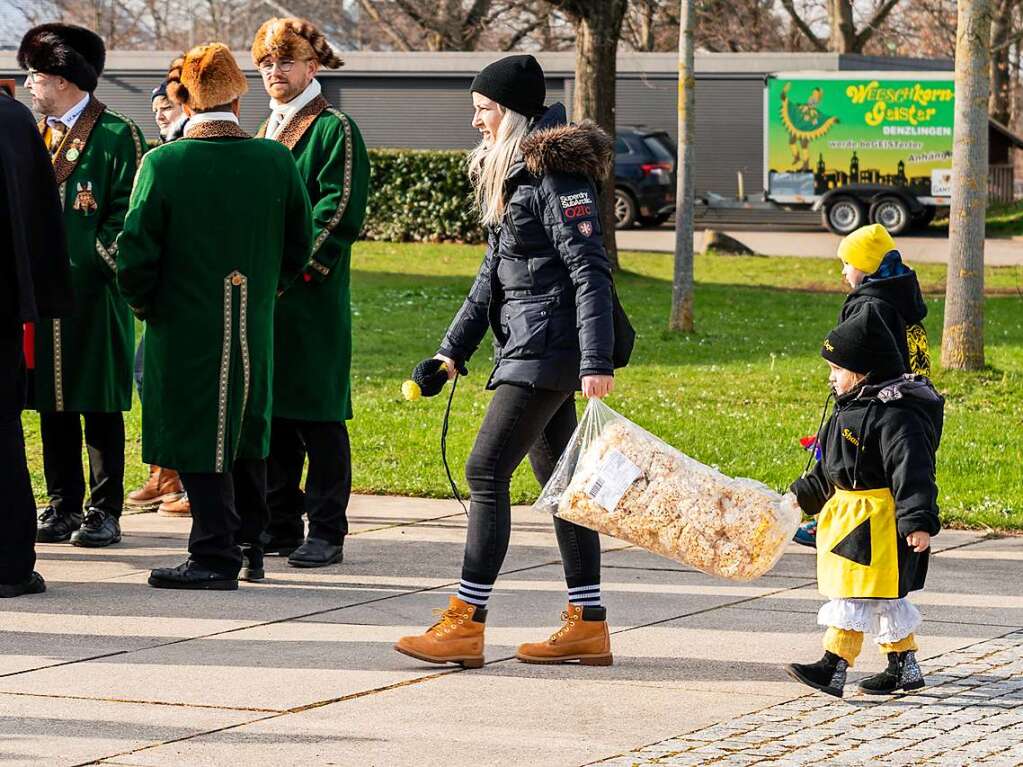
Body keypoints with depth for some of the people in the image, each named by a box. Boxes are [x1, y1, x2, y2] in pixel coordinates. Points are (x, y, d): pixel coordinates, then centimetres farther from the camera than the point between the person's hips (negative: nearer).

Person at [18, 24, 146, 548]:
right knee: (53, 404, 8)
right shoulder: (38, 135, 15)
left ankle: (105, 511, 4)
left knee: (99, 405, -1)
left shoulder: (116, 136, -4)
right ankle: (63, 507, 15)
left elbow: (130, 211, -6)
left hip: (94, 293, -6)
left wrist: (100, 259, -14)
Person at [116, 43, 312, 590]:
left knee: (198, 440, 3)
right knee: (247, 433, 19)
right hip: (254, 331, 4)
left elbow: (136, 253, -13)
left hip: (185, 327, -4)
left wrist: (145, 305, 4)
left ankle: (215, 555, 2)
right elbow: (299, 244, 5)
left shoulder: (162, 164, -14)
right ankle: (248, 546, 27)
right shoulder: (275, 161, -3)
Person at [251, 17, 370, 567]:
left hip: (313, 296, -8)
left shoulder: (334, 130, -4)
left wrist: (298, 265, -18)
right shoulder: (267, 132, 20)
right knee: (271, 412, 9)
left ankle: (326, 533, -1)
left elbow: (340, 211, -12)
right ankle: (279, 525, 17)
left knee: (318, 416, -5)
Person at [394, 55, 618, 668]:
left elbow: (591, 271, -19)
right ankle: (589, 625, 14)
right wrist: (454, 350, 19)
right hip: (529, 347, 10)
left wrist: (597, 363, -25)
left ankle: (466, 623, -10)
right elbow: (494, 273, 22)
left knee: (487, 471, -11)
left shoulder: (556, 175, -14)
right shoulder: (512, 174, 17)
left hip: (546, 348, -10)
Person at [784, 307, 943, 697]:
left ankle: (833, 668, -13)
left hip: (877, 521, -10)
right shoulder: (853, 409, 14)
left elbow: (912, 472, -26)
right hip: (849, 514, 10)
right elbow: (830, 470, 25)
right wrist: (803, 495, 22)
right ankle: (904, 666, 24)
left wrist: (919, 521, -33)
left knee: (855, 592, -11)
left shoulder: (896, 417, -19)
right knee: (884, 598, 16)